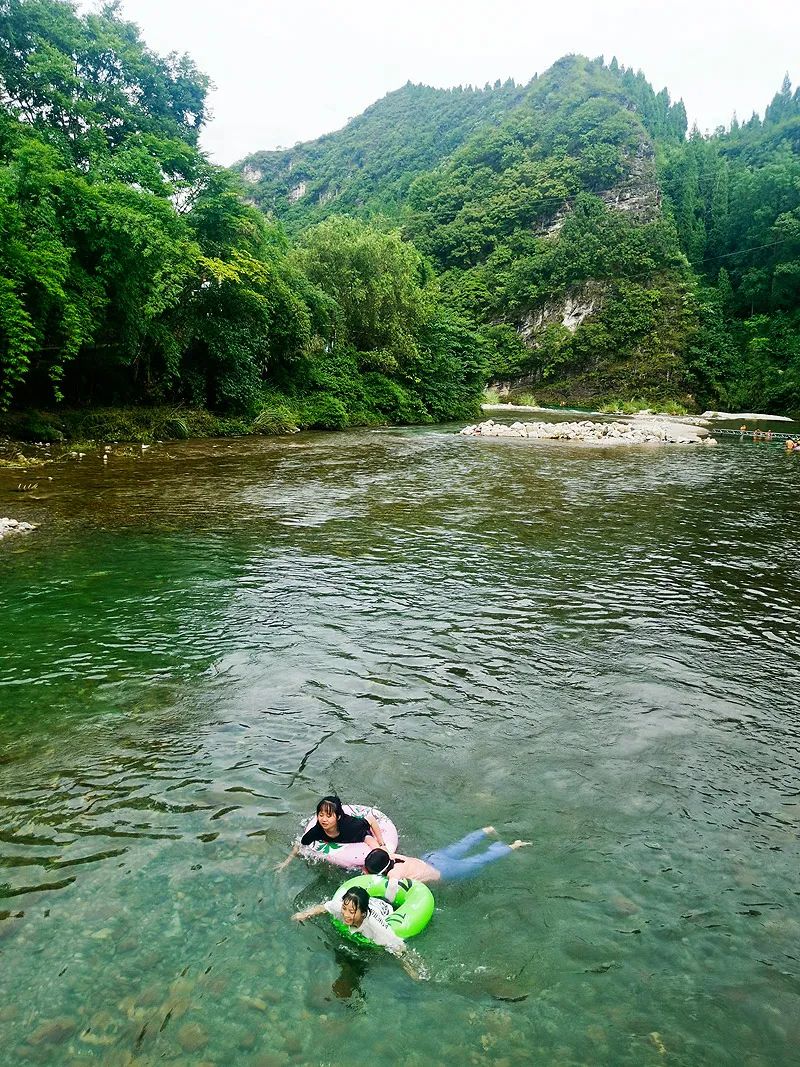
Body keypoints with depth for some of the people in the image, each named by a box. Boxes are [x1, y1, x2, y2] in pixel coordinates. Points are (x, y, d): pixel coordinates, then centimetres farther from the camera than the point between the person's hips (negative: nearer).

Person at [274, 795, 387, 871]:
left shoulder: (349, 825, -44)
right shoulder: (317, 831, -34)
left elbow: (372, 821, -30)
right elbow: (299, 845, -16)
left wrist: (382, 845, -26)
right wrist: (286, 862, -17)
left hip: (361, 834, -4)